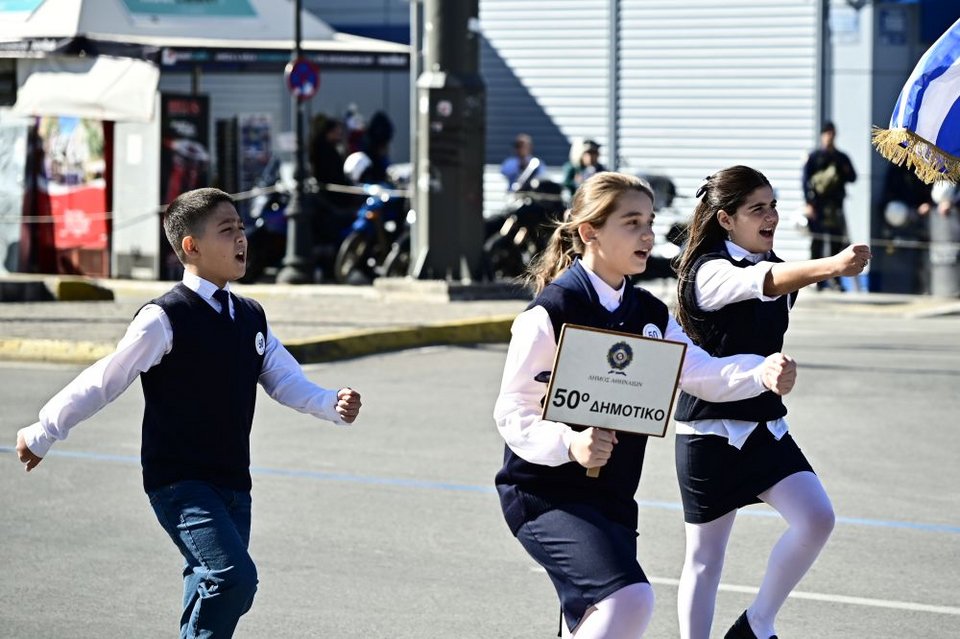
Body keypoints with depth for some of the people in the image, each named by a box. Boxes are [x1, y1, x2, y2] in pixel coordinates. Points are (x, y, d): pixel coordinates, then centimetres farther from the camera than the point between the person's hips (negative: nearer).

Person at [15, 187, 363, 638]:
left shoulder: (250, 317, 10)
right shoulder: (166, 318, -12)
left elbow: (285, 380, 7)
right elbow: (103, 381, -8)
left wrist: (334, 405, -13)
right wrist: (41, 435, -2)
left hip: (232, 483, 7)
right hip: (179, 482, -7)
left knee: (212, 592, 13)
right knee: (235, 577, -23)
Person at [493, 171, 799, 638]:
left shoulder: (649, 315, 11)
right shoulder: (550, 314, -13)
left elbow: (702, 372, 4)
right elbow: (512, 412, -14)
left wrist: (762, 374, -16)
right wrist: (569, 443, -32)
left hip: (611, 496, 8)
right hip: (545, 491, -8)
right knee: (630, 599, -28)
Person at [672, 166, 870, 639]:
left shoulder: (777, 266, 8)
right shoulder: (708, 272, -15)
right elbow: (761, 281, -37)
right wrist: (830, 266, -53)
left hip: (766, 425, 6)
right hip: (710, 430, -6)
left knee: (816, 518, -13)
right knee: (705, 554, 3)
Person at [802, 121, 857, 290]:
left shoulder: (842, 158, 14)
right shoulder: (814, 157, 4)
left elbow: (853, 177, 15)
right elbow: (806, 181, -1)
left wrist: (845, 172, -8)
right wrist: (808, 203, -10)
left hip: (835, 205, 3)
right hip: (817, 205, -3)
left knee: (837, 242, 1)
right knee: (817, 242, -3)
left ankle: (835, 278, 5)